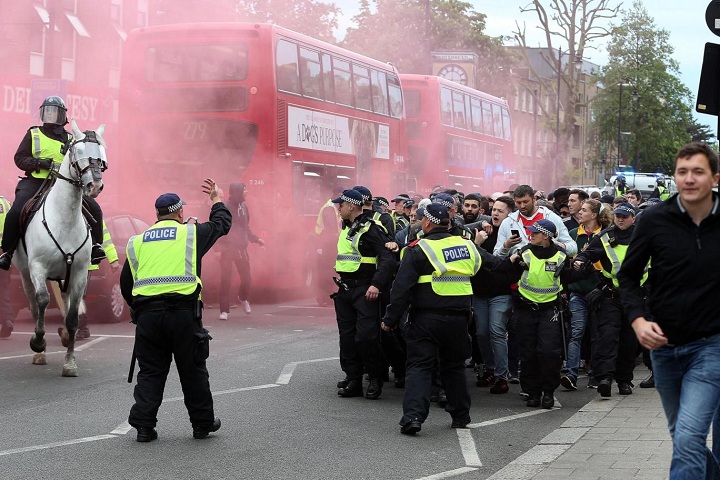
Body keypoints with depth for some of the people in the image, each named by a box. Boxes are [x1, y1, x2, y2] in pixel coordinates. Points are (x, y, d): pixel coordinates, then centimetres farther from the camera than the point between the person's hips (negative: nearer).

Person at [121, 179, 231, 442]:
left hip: (147, 314, 2)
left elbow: (125, 285, 17)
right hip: (183, 311, -2)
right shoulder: (192, 233, 9)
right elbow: (222, 223, 27)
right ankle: (203, 423, 19)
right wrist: (216, 199, 44)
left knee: (150, 371, 10)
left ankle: (143, 425, 6)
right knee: (193, 370, 9)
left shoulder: (137, 242, 16)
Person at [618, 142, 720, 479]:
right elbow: (628, 276, 4)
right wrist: (638, 319, -12)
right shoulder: (655, 220, -6)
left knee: (688, 439, -17)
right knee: (681, 435, 19)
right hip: (663, 343, 3)